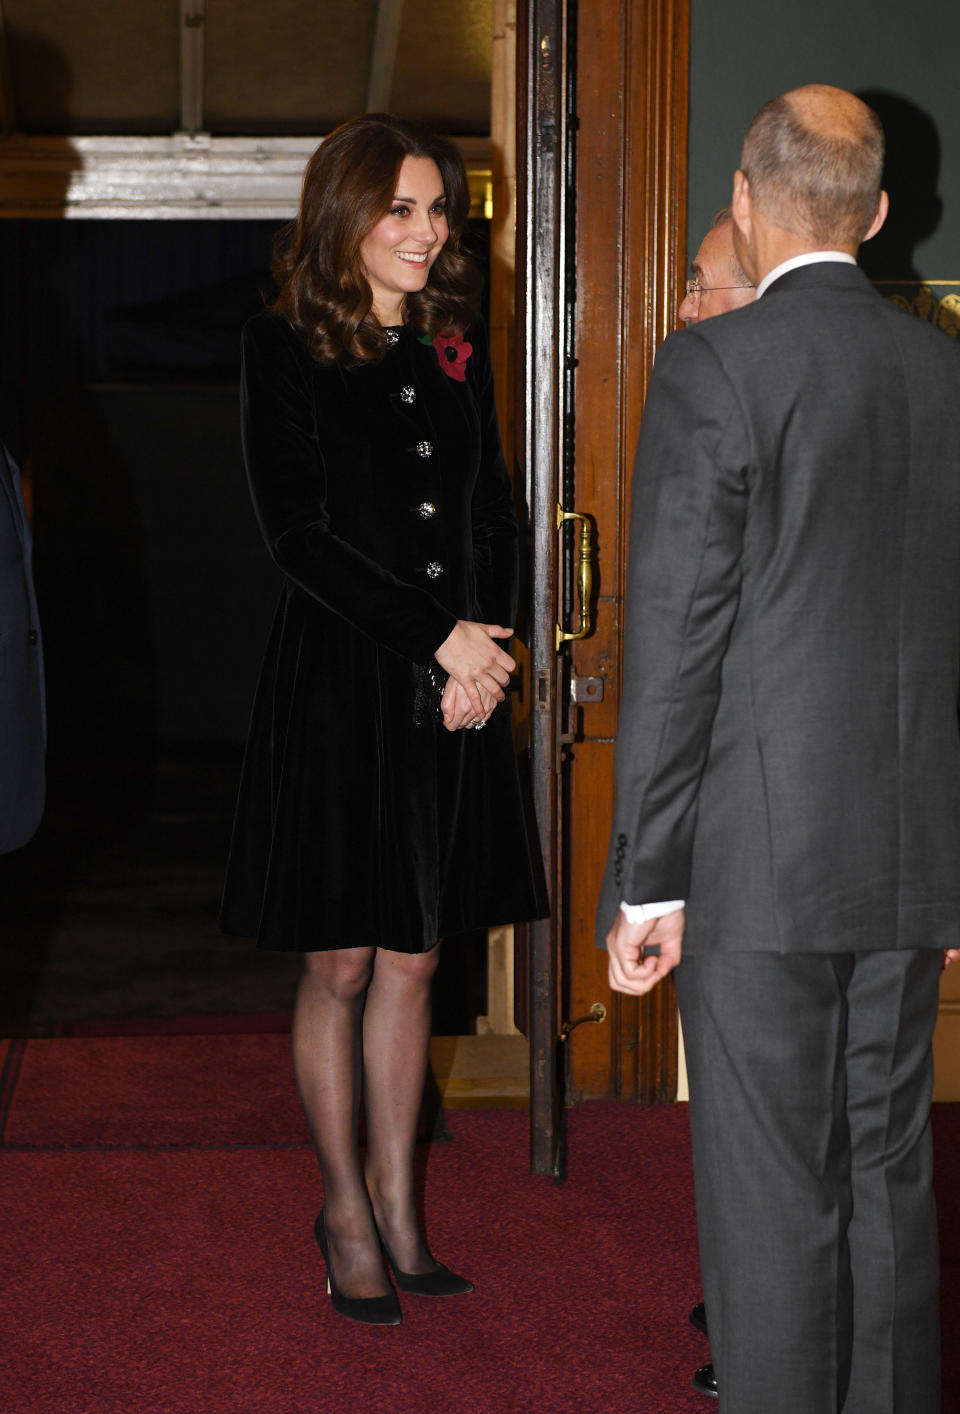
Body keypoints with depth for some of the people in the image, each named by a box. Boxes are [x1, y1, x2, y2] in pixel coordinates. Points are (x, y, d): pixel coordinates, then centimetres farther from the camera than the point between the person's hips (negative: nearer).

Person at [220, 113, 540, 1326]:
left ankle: (397, 1202, 22)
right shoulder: (285, 348, -6)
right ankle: (346, 1209, 20)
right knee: (341, 964, 4)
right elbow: (296, 534, -12)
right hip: (338, 688, -5)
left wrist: (485, 649, -6)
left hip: (452, 692, 5)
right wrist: (437, 636, -15)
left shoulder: (454, 347, 11)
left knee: (413, 959, 10)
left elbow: (492, 513, 11)